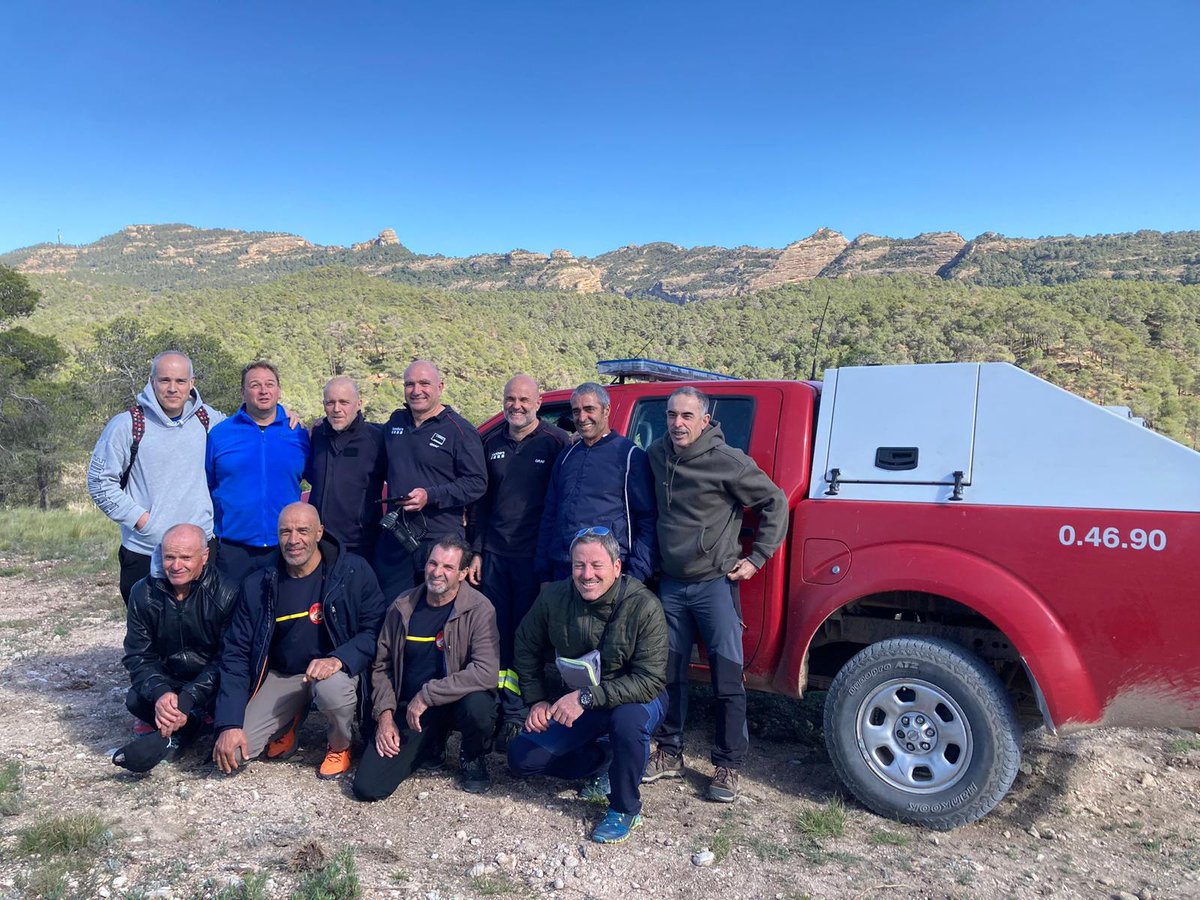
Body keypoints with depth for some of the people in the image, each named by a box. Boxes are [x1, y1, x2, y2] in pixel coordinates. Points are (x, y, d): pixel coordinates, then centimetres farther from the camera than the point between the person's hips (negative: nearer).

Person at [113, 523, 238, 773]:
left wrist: (187, 699, -32)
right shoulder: (144, 593, -6)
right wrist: (160, 693, -27)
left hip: (211, 685, -3)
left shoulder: (225, 595, -18)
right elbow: (138, 656, -7)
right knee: (135, 700, -25)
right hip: (167, 680, 3)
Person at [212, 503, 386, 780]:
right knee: (232, 753, -15)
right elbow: (236, 653, -4)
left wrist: (339, 659, -32)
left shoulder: (353, 571, -13)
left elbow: (374, 630, -11)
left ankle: (340, 745, -2)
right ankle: (287, 725, 19)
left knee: (331, 688, -37)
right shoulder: (257, 585, -5)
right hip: (279, 674, 2)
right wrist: (229, 724, -12)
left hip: (334, 669, -2)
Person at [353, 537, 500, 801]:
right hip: (408, 709, 3)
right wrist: (385, 715, -4)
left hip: (455, 702, -3)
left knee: (478, 705, -37)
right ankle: (430, 746, 19)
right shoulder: (402, 607, -1)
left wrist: (426, 695, -23)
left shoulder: (479, 609, -14)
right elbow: (382, 665, 8)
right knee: (366, 787, -11)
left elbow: (486, 672, -25)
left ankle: (472, 759, 0)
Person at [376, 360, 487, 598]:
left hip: (441, 539, -5)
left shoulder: (460, 430, -7)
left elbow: (477, 483, -12)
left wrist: (431, 496, -21)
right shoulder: (395, 422, 12)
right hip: (396, 534, 6)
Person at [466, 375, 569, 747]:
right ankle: (497, 710, 20)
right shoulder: (493, 444, 12)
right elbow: (480, 502, 16)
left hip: (534, 558, -5)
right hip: (495, 556, 5)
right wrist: (477, 551, 11)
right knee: (495, 635, 9)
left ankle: (516, 716, 12)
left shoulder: (555, 442, -4)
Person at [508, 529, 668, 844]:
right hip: (576, 703, 4)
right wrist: (538, 700, -2)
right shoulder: (554, 597, -14)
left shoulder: (644, 606, -26)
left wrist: (588, 696, -35)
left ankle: (625, 810, -11)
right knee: (520, 758, -5)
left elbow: (650, 680, -30)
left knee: (628, 719, -38)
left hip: (634, 701, -4)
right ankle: (601, 762, 14)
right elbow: (527, 648, 5)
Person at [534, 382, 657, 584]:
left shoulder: (630, 455, -3)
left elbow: (648, 520, -7)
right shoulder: (566, 456, 15)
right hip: (562, 572, 5)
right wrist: (544, 574, 13)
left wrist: (636, 575, -13)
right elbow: (549, 517, 18)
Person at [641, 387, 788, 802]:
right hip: (670, 584, 5)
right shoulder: (656, 455, 3)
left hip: (715, 584, -5)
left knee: (727, 681, 2)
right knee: (669, 675, 13)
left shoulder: (727, 461, -13)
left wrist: (756, 557, -7)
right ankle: (669, 753, 28)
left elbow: (775, 503, -5)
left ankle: (728, 766, 16)